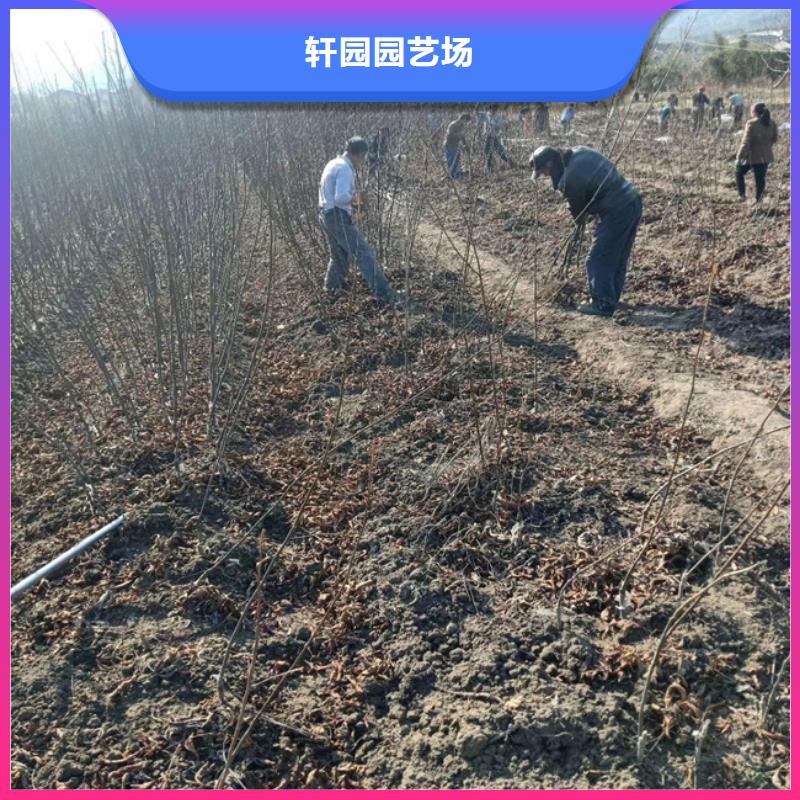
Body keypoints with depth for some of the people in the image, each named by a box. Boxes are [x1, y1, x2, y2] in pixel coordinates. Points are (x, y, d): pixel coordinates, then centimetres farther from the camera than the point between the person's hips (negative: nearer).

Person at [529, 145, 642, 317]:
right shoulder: (580, 151, 7)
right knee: (619, 258, 19)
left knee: (598, 260, 0)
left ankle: (603, 305, 5)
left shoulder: (569, 179, -17)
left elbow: (578, 207, -1)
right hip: (633, 200, 9)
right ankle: (612, 298, 31)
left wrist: (579, 221, 22)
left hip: (617, 211, -9)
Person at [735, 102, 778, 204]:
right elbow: (774, 139, 10)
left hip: (752, 156, -5)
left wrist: (739, 157, -14)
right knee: (761, 178, 15)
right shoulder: (772, 123, 1)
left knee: (739, 173, 19)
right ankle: (758, 199, 22)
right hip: (766, 156, 5)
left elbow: (746, 142, -20)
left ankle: (742, 195, 14)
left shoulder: (751, 124, -19)